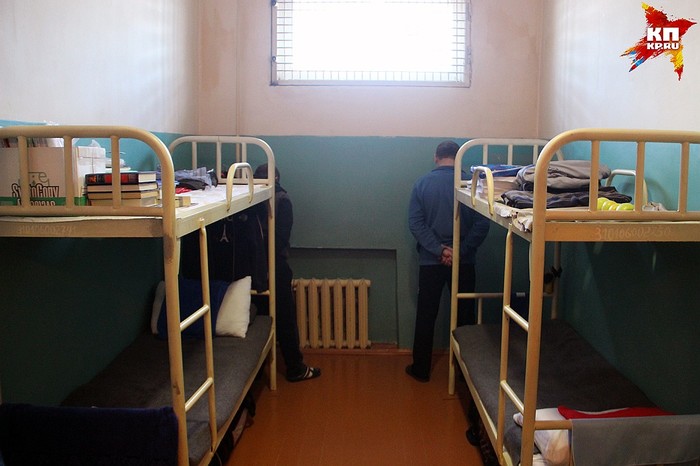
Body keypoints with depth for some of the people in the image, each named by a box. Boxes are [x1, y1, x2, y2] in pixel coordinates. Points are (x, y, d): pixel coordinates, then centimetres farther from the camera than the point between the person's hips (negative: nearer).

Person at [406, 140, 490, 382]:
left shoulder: (422, 183, -1)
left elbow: (415, 223, -9)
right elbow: (482, 224, -10)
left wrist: (439, 250, -12)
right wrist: (462, 251, -10)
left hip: (430, 261, 0)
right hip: (464, 262, 0)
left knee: (426, 316, 9)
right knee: (465, 316, 12)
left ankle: (421, 369, 17)